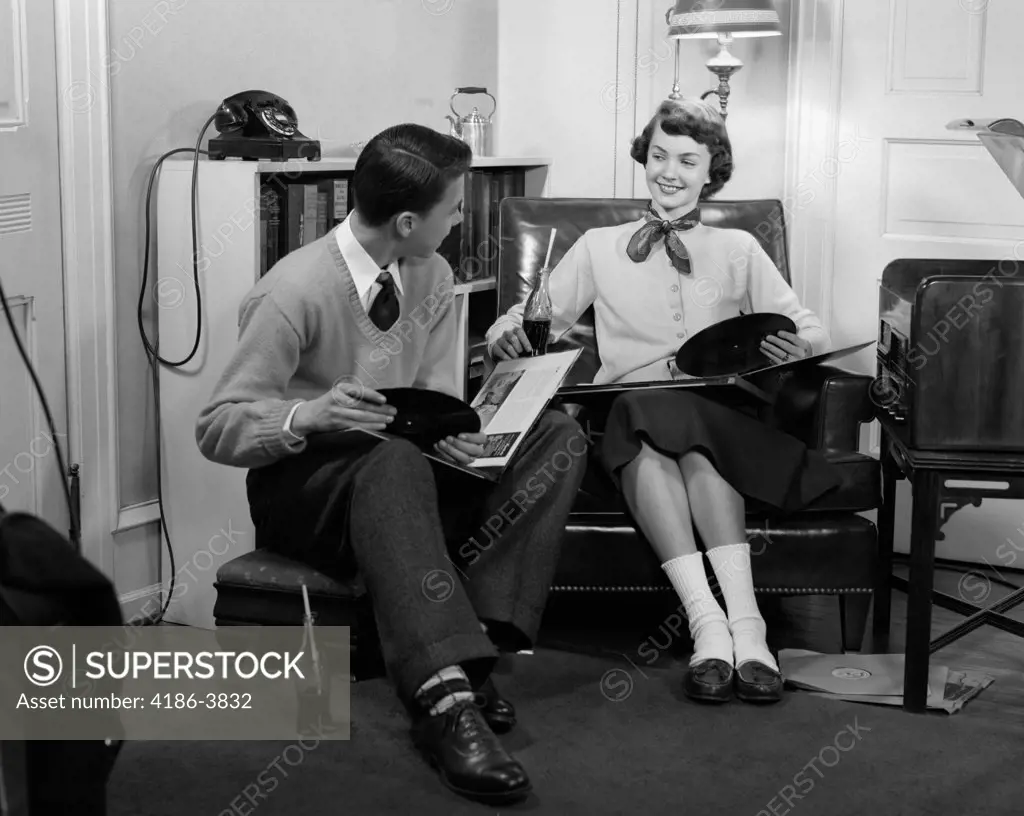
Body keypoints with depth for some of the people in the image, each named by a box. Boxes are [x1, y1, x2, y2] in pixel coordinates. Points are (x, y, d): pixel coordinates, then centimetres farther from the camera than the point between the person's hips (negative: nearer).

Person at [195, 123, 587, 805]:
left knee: (560, 436, -13)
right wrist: (308, 416, -36)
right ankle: (445, 697, -48)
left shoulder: (433, 276, 2)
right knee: (395, 461, -40)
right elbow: (218, 427, -17)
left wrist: (453, 435, -20)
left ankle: (471, 642, -28)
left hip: (403, 471, 7)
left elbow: (437, 398, 5)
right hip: (303, 487, -6)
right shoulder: (295, 291, -18)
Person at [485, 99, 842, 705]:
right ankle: (706, 620, -47)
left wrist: (797, 346, -11)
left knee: (690, 439, -37)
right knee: (647, 417, -37)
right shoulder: (599, 248, 23)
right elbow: (537, 316, 18)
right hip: (630, 403, 0)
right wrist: (510, 330, -6)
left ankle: (745, 623, -48)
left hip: (717, 412, 0)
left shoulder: (738, 250, 22)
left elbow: (810, 330, 14)